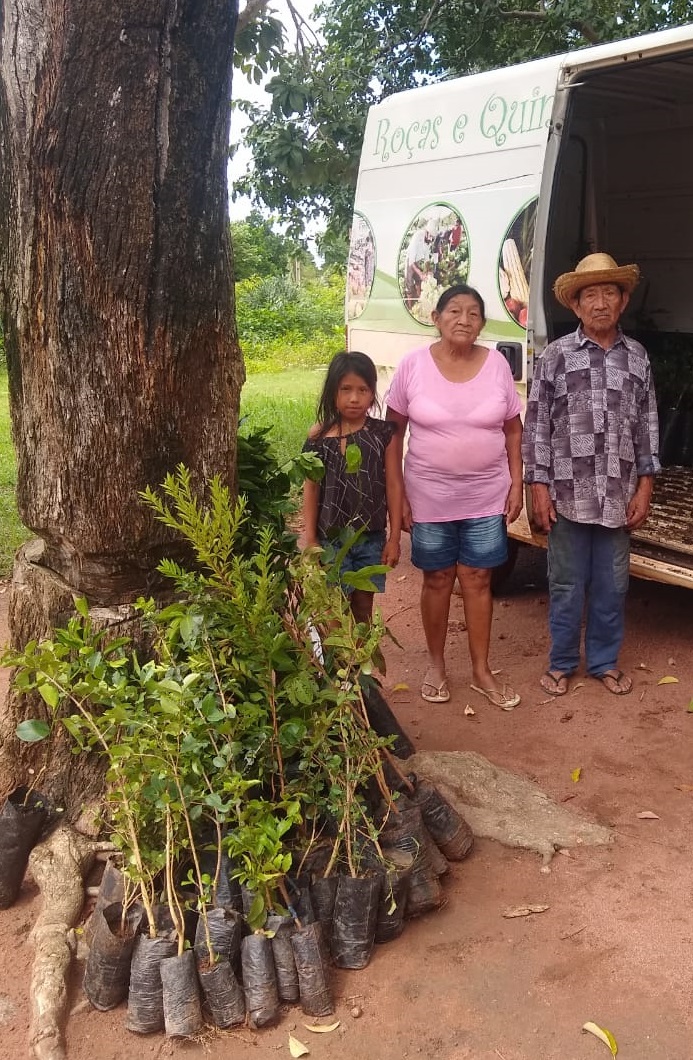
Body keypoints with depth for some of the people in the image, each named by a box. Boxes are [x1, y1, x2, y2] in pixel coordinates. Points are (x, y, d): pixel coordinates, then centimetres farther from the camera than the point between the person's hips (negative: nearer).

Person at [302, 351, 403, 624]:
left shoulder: (383, 434, -4)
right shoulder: (320, 436, -4)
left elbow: (394, 486, -1)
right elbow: (311, 488, 0)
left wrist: (394, 537, -1)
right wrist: (311, 539, -1)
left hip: (372, 538, 1)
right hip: (331, 538, -1)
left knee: (364, 606, 13)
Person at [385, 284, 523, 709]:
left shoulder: (497, 363, -3)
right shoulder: (414, 365, -8)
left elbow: (513, 429, 5)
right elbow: (393, 433, -3)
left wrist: (517, 483, 0)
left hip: (487, 495, 1)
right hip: (431, 495, -1)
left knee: (478, 579, 8)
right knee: (438, 579, 11)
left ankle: (481, 669, 22)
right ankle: (437, 665, 28)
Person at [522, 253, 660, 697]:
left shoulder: (638, 357, 7)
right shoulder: (556, 355, -1)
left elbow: (647, 424, 9)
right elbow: (537, 424, -2)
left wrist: (645, 486, 4)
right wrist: (539, 486, -6)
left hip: (619, 495, 2)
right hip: (568, 494, -2)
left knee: (612, 585, 12)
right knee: (567, 585, 9)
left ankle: (605, 661, 29)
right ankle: (562, 663, 25)